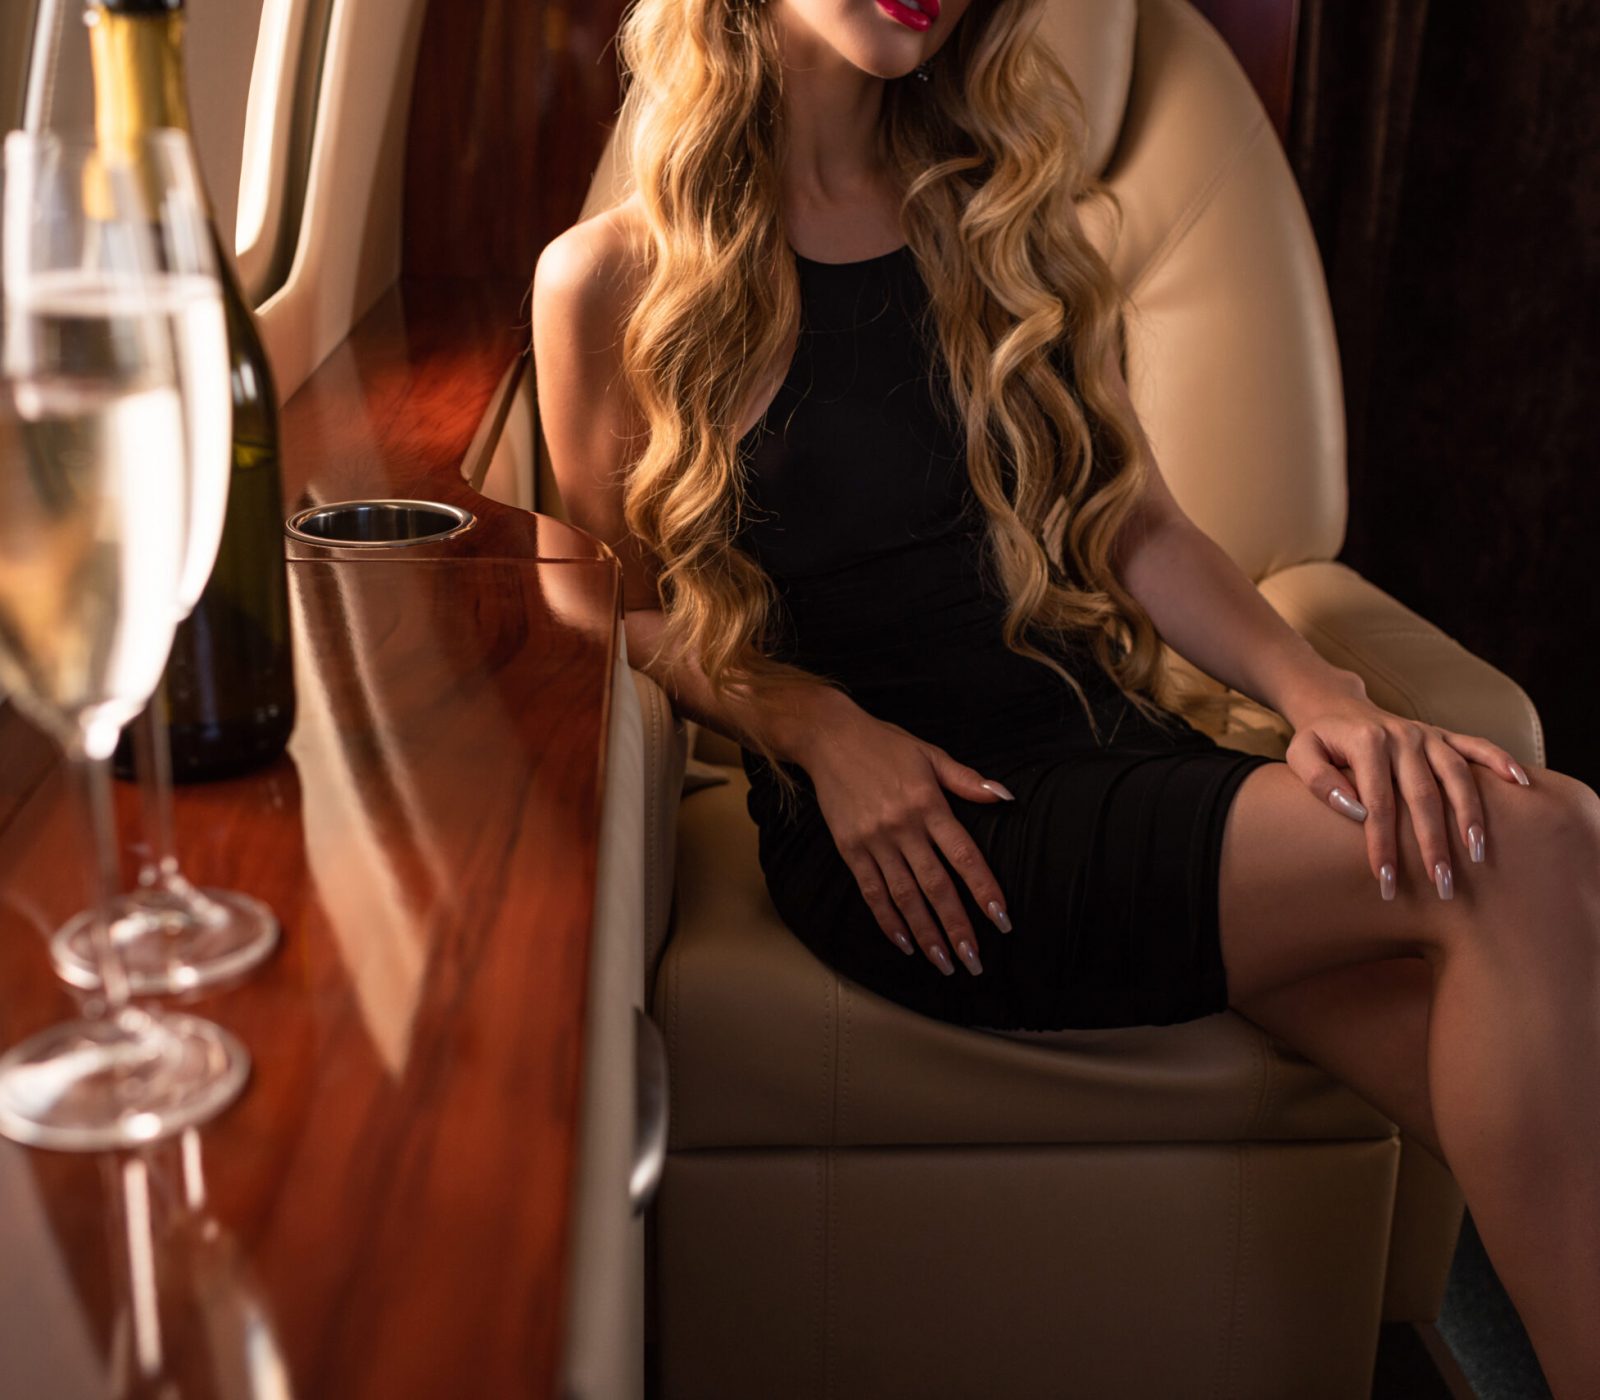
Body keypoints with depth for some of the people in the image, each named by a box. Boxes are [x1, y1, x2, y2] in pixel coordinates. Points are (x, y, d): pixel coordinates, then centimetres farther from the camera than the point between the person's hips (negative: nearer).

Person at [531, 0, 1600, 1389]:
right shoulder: (612, 278, 2)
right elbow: (632, 602, 8)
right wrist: (824, 729, -11)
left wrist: (1326, 698, -7)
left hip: (1117, 748, 5)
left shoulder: (996, 216, 14)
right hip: (902, 844, -5)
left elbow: (1136, 522, 11)